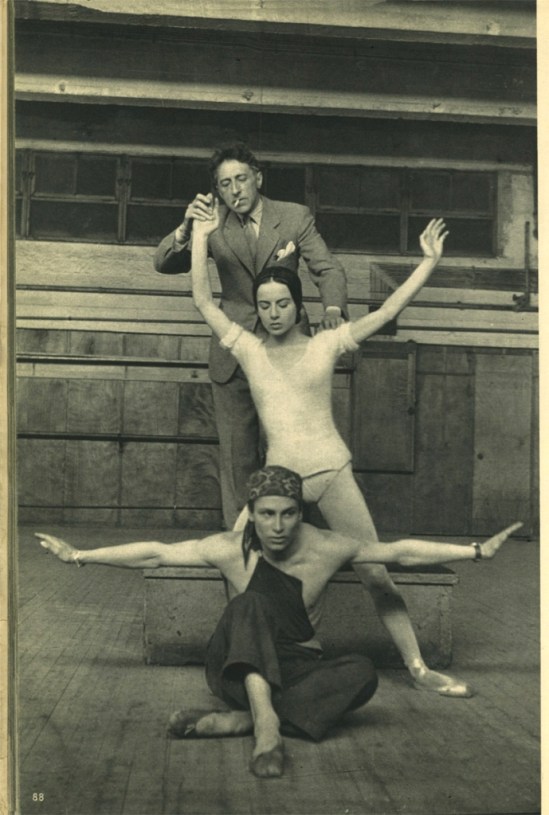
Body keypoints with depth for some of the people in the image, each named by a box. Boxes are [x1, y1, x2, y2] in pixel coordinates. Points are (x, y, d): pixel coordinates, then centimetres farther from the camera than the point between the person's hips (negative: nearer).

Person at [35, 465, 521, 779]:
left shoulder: (325, 549, -10)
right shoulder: (231, 549, -11)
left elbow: (402, 552, -6)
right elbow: (154, 554, -7)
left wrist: (477, 551, -7)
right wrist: (80, 556, -7)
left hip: (295, 670, 2)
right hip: (237, 667, -1)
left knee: (363, 673, -29)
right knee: (251, 603, -31)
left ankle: (234, 722, -35)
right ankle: (266, 724, -44)